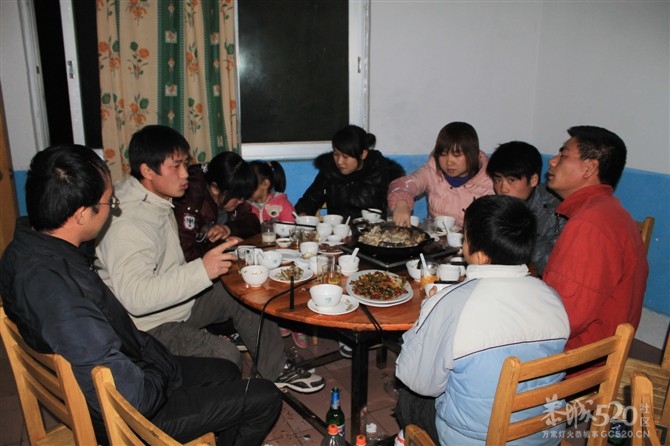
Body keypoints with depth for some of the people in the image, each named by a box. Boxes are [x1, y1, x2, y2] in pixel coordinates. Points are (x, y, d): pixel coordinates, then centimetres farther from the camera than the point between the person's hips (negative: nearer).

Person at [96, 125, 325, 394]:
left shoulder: (156, 200, 5)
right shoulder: (126, 222, -27)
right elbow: (134, 296, -39)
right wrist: (201, 270, -44)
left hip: (176, 299, 10)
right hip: (149, 324, -10)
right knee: (225, 356, -26)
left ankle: (276, 370, 14)